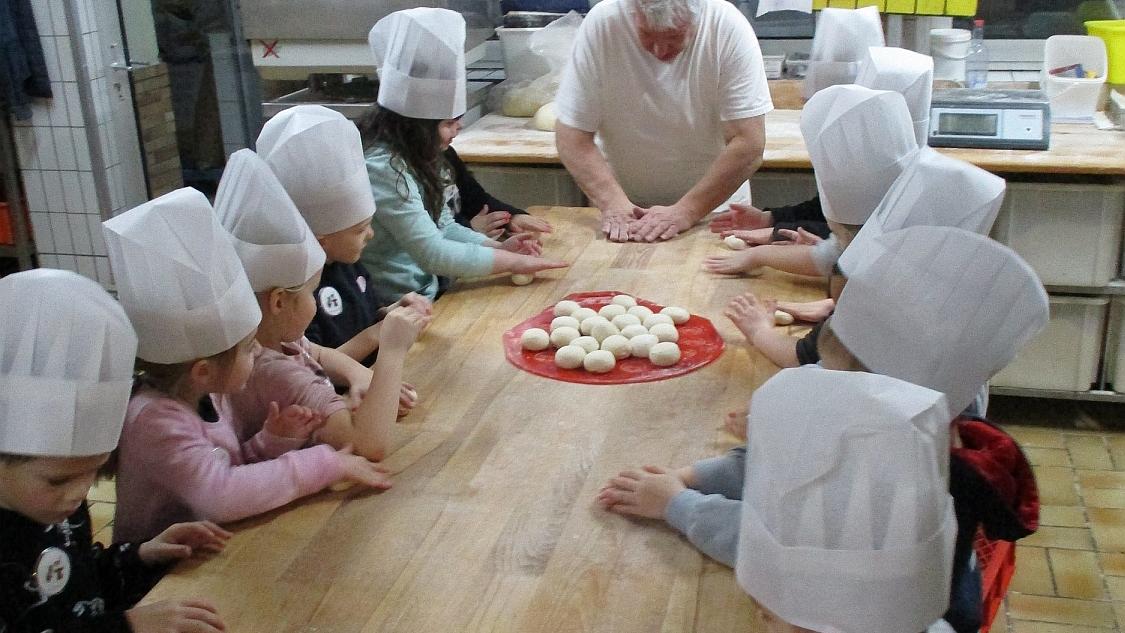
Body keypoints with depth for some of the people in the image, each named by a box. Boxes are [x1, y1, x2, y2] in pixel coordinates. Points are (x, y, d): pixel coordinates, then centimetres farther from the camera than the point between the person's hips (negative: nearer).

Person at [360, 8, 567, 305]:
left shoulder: (414, 158, 6)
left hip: (431, 291, 8)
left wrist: (498, 247, -3)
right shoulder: (383, 168, -21)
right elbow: (432, 253, -21)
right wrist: (512, 261, -14)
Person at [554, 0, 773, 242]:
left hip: (715, 204, -1)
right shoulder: (601, 24, -17)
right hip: (627, 210, 1)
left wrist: (687, 210, -25)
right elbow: (572, 135, -13)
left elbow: (749, 145, -19)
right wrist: (614, 203, -24)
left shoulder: (728, 28, -18)